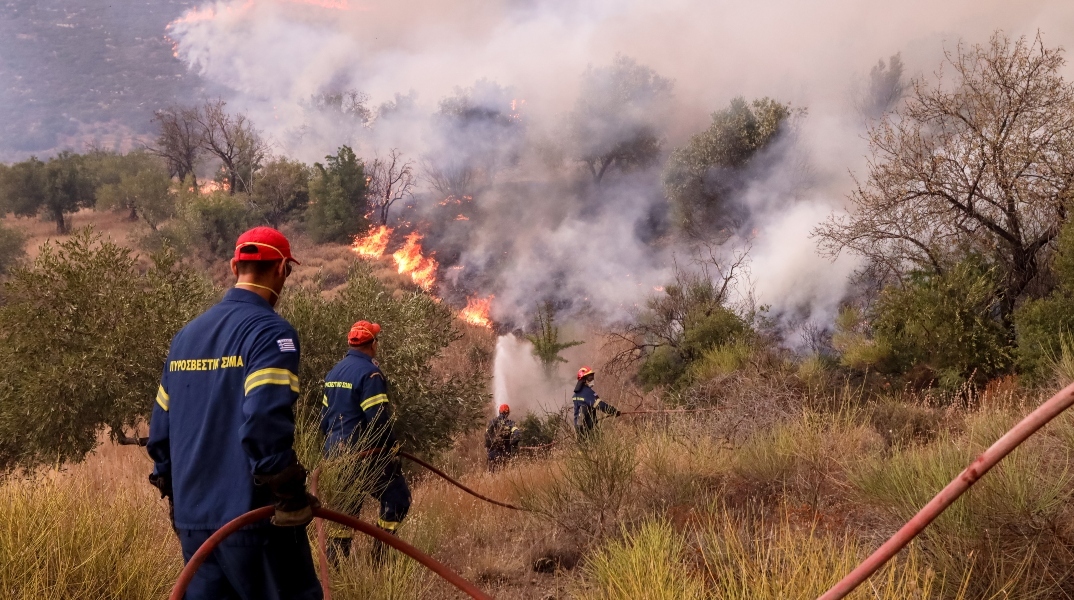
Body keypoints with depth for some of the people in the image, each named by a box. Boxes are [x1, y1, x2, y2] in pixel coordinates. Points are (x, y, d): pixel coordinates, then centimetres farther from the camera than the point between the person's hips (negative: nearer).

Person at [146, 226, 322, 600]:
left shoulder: (186, 335, 12)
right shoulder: (270, 331, -12)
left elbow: (161, 428, 15)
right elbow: (265, 425, -24)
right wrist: (291, 496, -14)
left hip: (192, 520, 7)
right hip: (252, 518, -7)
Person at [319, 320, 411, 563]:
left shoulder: (334, 372, 13)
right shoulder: (369, 372, -15)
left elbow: (325, 416, 17)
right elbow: (379, 419, -20)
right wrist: (390, 451, -10)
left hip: (335, 452, 9)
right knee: (397, 497, 1)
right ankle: (379, 554, -5)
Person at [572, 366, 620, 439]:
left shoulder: (578, 391, 13)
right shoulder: (587, 391, -17)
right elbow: (600, 405, -24)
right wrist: (615, 411, -23)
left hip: (578, 425, 10)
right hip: (587, 426, -9)